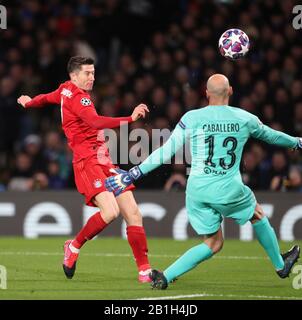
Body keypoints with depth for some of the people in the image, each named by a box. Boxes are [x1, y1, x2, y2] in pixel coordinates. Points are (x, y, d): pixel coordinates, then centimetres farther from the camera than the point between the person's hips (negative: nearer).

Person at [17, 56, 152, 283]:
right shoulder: (78, 97, -11)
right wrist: (130, 119, -38)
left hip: (105, 161, 10)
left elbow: (47, 98, 39)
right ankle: (74, 247, -1)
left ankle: (145, 271, -4)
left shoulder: (66, 90, 18)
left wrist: (28, 102, 61)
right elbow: (95, 121, -29)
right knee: (110, 211, -27)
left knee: (133, 213, -3)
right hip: (88, 161, -10)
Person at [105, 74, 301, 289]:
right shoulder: (245, 119, 2)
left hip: (197, 190, 2)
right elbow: (270, 135, 22)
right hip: (228, 190, -2)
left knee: (213, 244, 15)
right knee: (258, 214, 28)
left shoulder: (192, 118, -1)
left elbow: (166, 151, -2)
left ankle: (165, 276, -3)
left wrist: (135, 173, 4)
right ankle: (280, 265, 41)